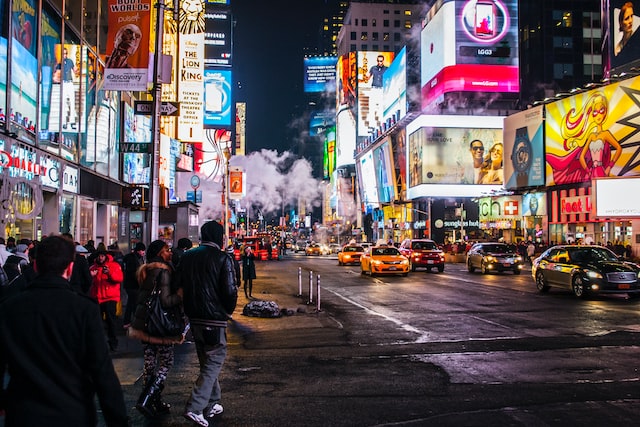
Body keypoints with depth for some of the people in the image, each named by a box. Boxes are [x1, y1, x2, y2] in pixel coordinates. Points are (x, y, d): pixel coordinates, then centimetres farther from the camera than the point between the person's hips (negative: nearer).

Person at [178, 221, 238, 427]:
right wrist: (228, 311, 1)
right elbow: (230, 291, -16)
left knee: (207, 362, 19)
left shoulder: (187, 257, 6)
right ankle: (195, 408, -9)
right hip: (214, 319, -7)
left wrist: (189, 309, 16)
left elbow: (179, 286, 9)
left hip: (194, 317, 7)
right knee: (214, 362, 1)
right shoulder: (222, 258, -13)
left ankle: (211, 404, 27)